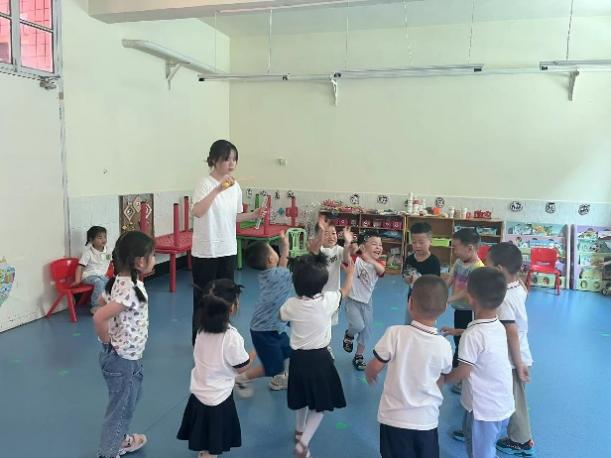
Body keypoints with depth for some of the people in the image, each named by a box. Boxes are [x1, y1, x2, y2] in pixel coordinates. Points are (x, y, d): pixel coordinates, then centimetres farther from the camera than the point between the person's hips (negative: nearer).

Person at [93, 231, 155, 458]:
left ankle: (120, 439, 48)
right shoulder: (130, 289, -30)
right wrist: (107, 342, -19)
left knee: (129, 400, 28)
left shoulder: (122, 281, -1)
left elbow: (104, 302, 13)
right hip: (123, 360, -9)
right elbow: (99, 317, -37)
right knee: (120, 407, 10)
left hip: (128, 357, 10)